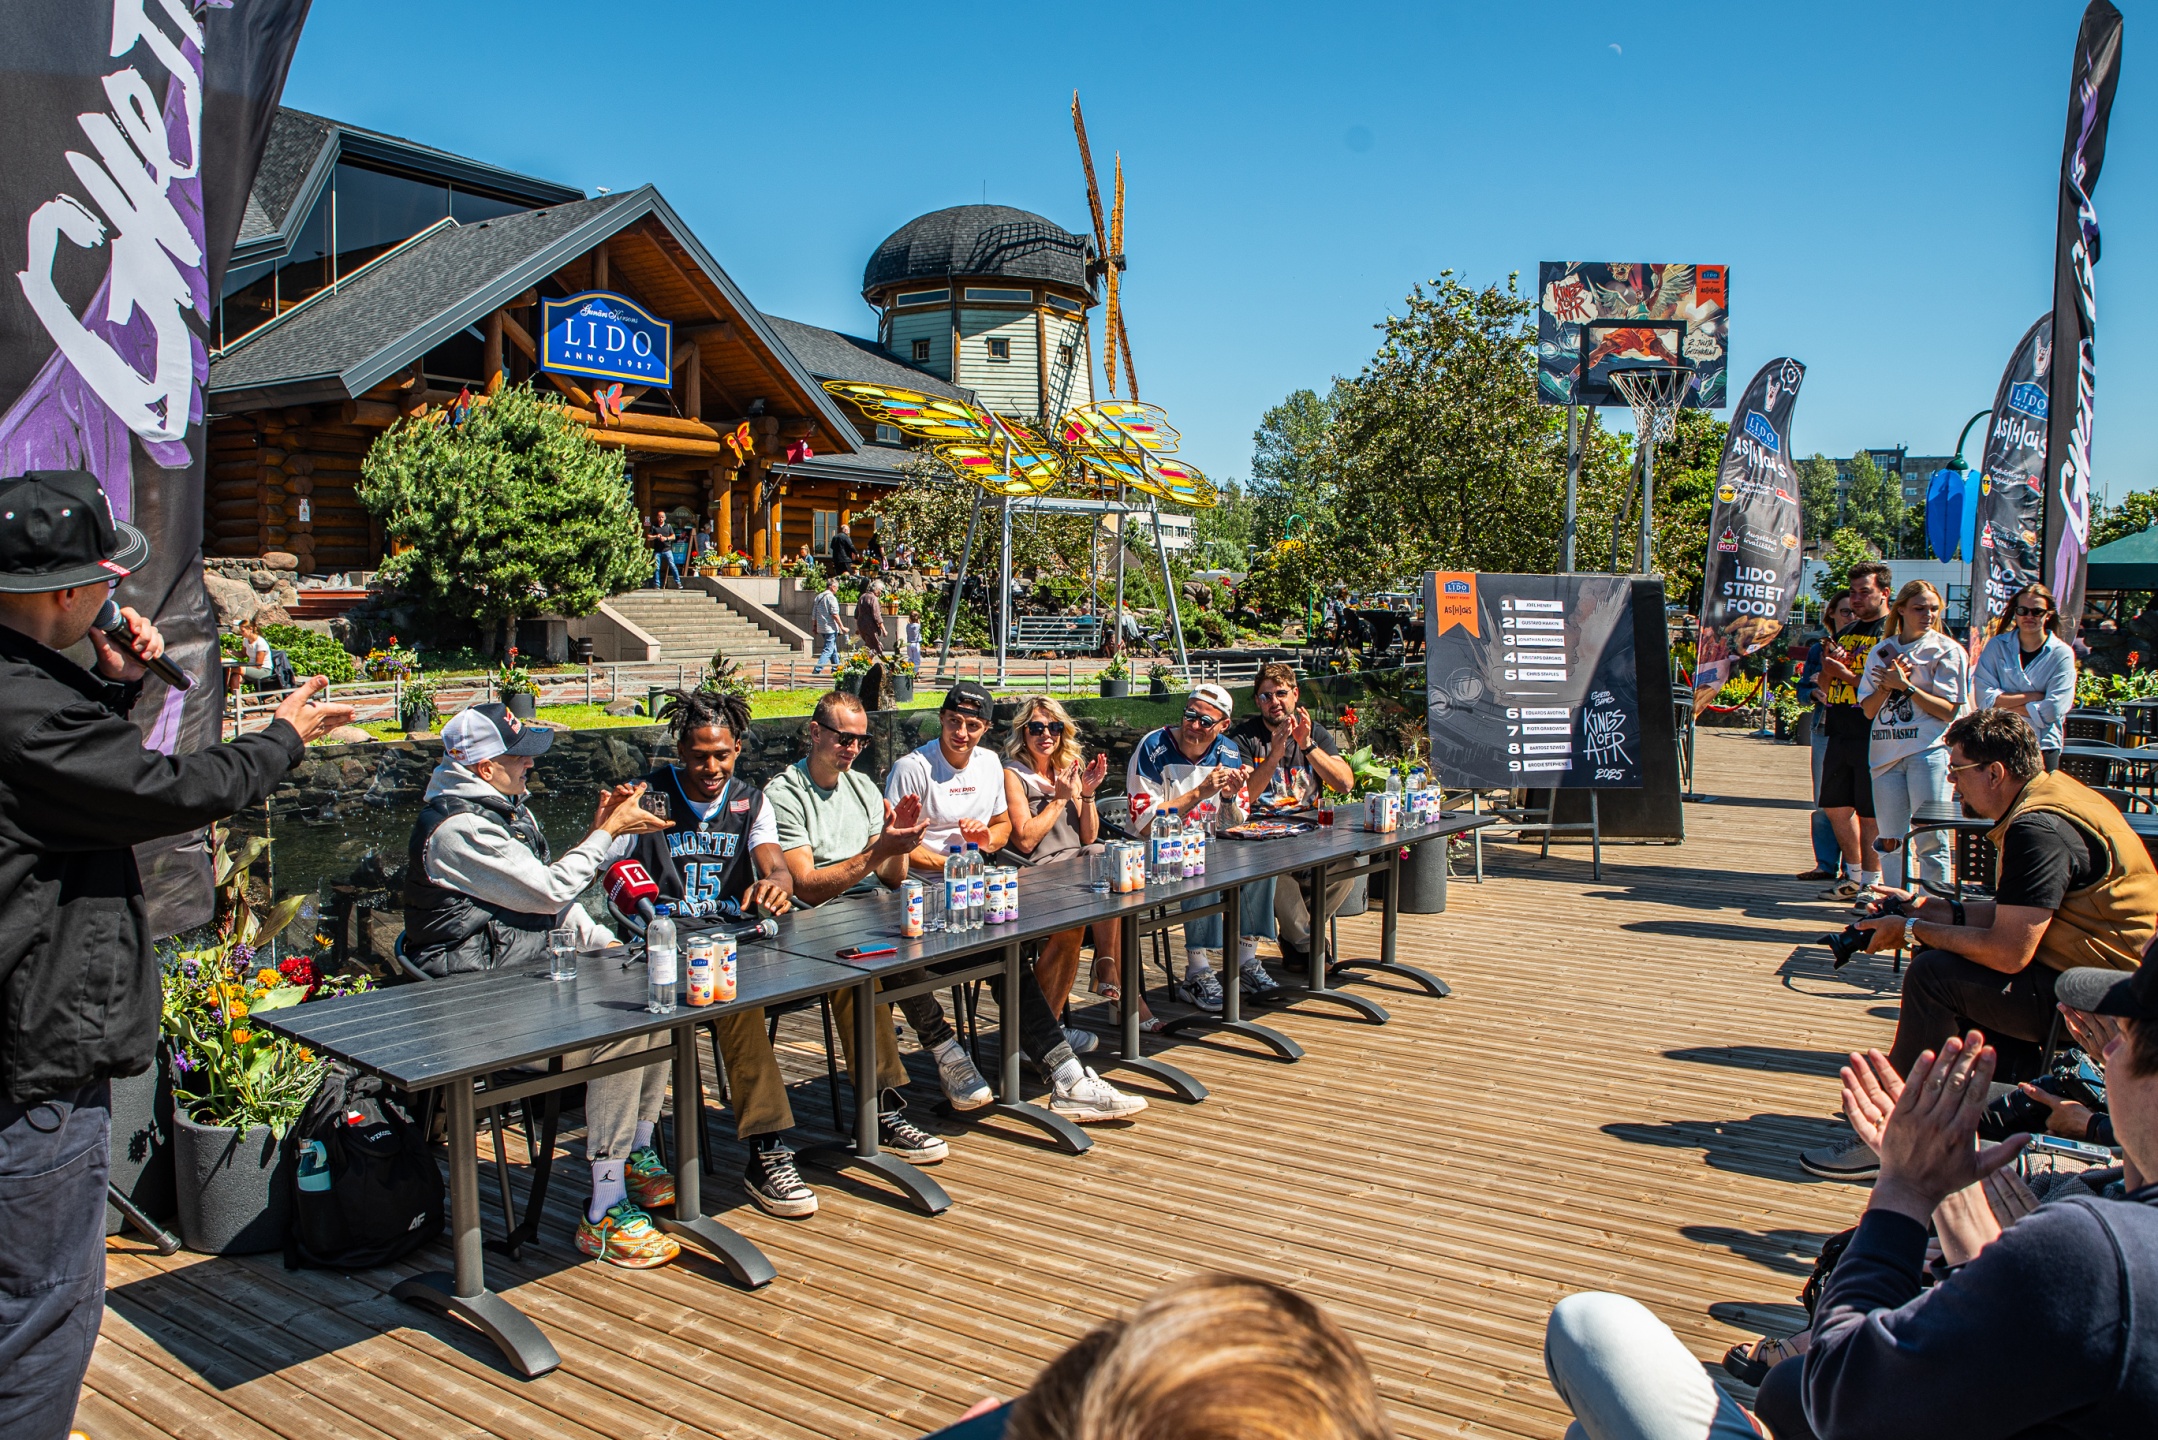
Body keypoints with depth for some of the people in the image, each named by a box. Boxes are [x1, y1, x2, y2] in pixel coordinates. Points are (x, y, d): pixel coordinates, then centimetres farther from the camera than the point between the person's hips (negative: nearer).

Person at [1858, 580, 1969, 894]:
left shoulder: (1947, 651, 1)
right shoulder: (1882, 652, 14)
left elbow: (1948, 710, -7)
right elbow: (1869, 709, 10)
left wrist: (1905, 686, -12)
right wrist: (1887, 686, -8)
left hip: (1929, 750, -4)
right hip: (1887, 752, 4)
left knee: (1930, 839, -5)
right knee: (1891, 840, 7)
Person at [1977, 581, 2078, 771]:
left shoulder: (2062, 654, -2)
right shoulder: (1996, 646, 3)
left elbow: (2051, 711, -12)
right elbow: (1984, 698, -8)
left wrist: (2003, 702, -9)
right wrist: (2034, 696, -12)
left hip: (2042, 750, -1)